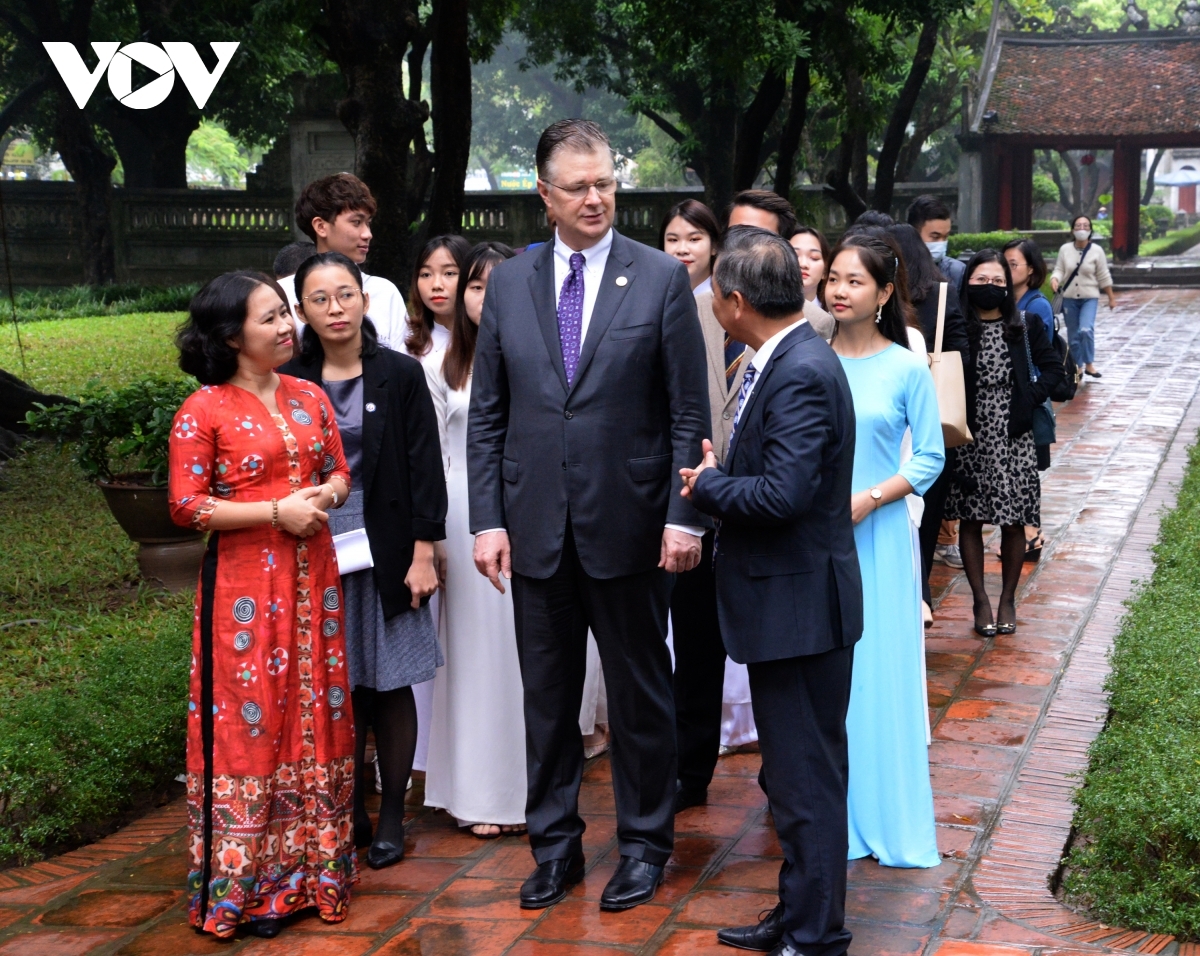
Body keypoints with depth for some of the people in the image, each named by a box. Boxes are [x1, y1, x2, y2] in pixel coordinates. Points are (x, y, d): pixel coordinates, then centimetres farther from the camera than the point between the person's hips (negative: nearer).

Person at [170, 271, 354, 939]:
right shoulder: (204, 410, -7)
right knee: (248, 720, -2)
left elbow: (340, 473, 17)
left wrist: (325, 495, -6)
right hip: (244, 584, -5)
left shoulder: (310, 398, 10)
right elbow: (185, 505, -10)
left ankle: (309, 865, 21)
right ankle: (247, 883, 9)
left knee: (315, 714, 9)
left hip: (312, 578, 5)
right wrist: (275, 511, -15)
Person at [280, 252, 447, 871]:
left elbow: (425, 467, -2)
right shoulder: (290, 382, 3)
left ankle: (391, 819, 14)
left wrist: (423, 553, -7)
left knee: (391, 686, 4)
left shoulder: (400, 374, -1)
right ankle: (353, 812, 18)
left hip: (387, 551, -1)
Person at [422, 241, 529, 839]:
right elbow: (431, 456, 9)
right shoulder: (439, 367, 8)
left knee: (522, 646, 1)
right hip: (463, 514, 2)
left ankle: (523, 783, 12)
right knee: (471, 645, 6)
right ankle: (478, 788, 15)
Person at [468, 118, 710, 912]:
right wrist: (488, 519, -2)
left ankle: (645, 845, 24)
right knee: (547, 696, 11)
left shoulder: (662, 278, -3)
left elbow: (690, 414, -4)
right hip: (537, 528, 3)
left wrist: (685, 516, -11)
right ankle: (555, 845, 25)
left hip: (629, 525, -2)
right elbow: (487, 415, 6)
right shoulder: (510, 283, 5)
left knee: (640, 694, 9)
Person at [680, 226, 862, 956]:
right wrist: (720, 476, 3)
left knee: (807, 779, 0)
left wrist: (708, 484, -14)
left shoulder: (801, 376, -21)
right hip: (788, 603, 10)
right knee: (796, 771, 19)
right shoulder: (790, 361, 10)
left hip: (800, 607, -10)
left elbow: (783, 493, -28)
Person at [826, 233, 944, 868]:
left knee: (882, 674, 1)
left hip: (877, 537, -2)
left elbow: (930, 457, -2)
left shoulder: (906, 369, -3)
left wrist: (868, 499, -14)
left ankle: (890, 819, 13)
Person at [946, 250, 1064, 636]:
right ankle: (981, 600, 17)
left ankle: (1007, 600, 19)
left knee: (1014, 523, 4)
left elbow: (1053, 368, 10)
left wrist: (1031, 397, -3)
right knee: (970, 521, 5)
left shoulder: (1025, 329, 2)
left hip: (1014, 440, 1)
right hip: (970, 441, -1)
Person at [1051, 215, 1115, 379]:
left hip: (1089, 298, -2)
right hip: (1069, 298, 2)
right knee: (1073, 335, 8)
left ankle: (1089, 364, -5)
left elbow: (1104, 277, 0)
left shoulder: (1096, 251, -5)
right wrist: (1055, 279, -23)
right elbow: (1059, 270, 0)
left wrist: (1111, 297, 4)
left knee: (1086, 330, -21)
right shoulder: (1065, 249, -2)